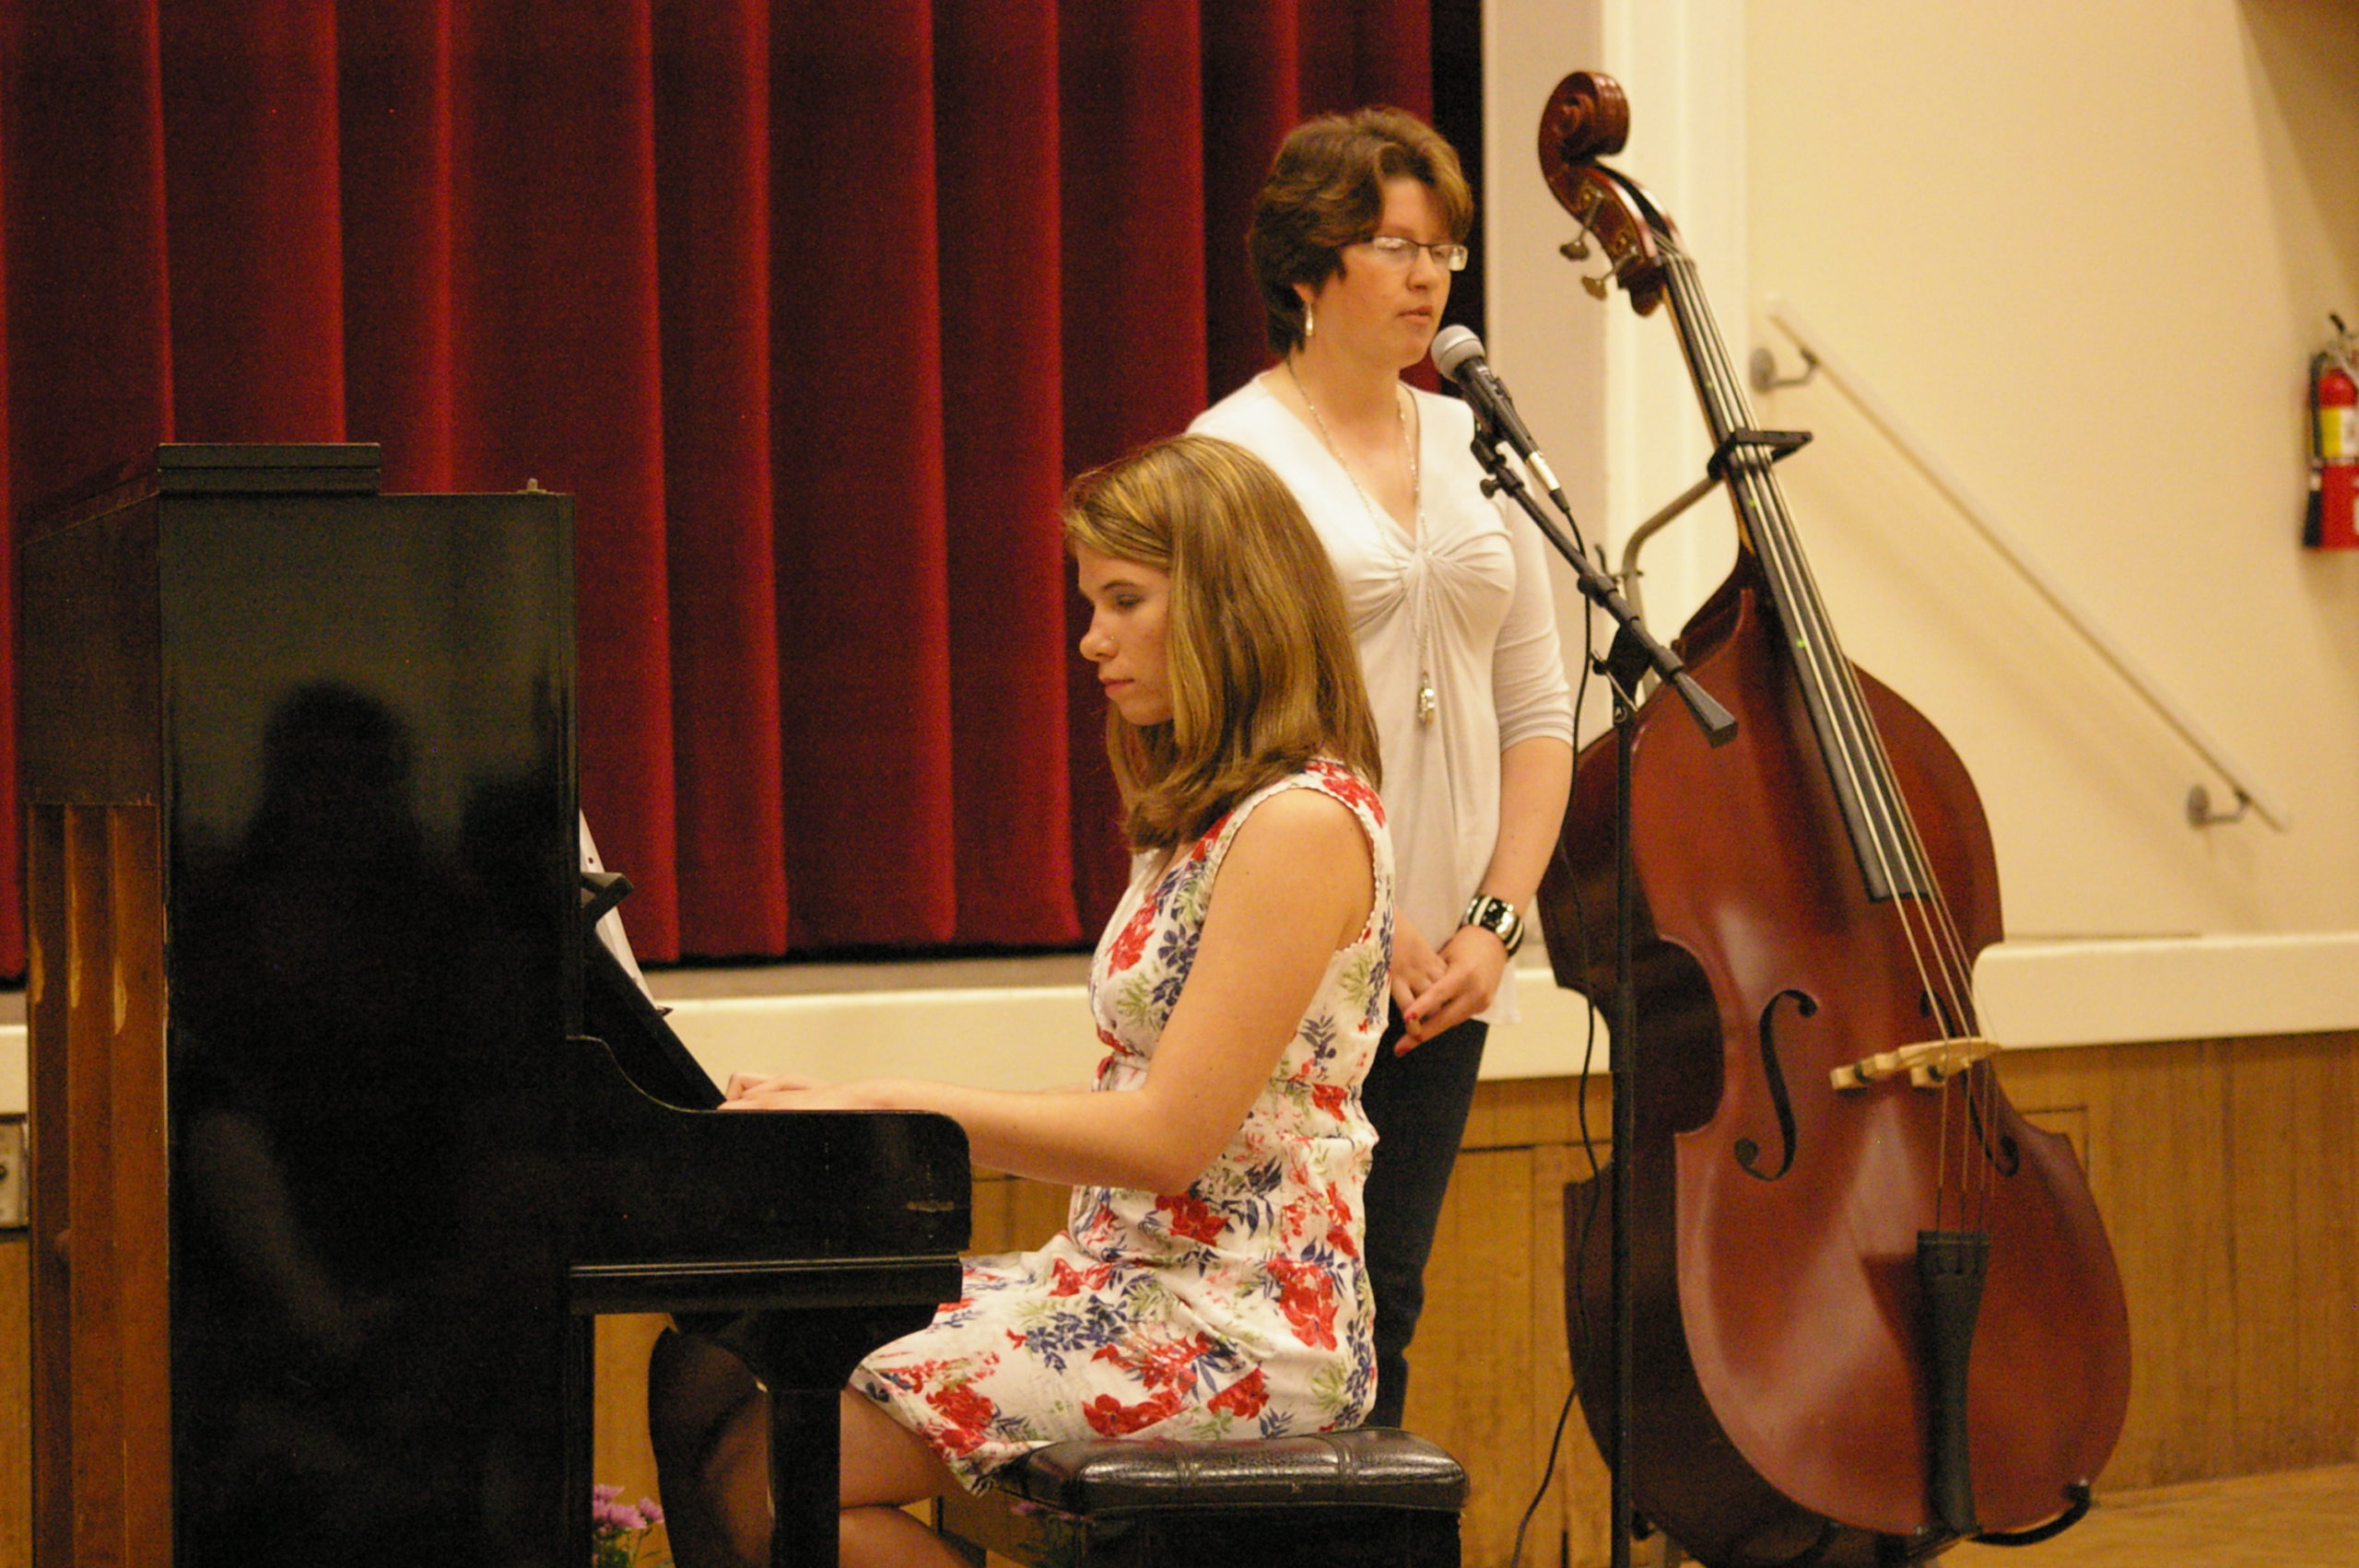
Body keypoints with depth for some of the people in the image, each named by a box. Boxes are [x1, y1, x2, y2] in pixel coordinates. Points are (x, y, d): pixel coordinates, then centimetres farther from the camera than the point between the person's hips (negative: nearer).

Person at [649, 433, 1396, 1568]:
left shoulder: (1302, 824, -14)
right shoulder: (1199, 815, 17)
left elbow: (1171, 1135, -20)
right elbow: (1129, 1115, 13)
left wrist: (892, 1105, -14)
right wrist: (842, 1118, 4)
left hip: (1233, 1325, -10)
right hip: (1129, 1276, 10)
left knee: (760, 1465, -17)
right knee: (701, 1377, 1)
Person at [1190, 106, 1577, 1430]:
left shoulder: (1475, 449, 13)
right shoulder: (1237, 454, -5)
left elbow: (1538, 711, 13)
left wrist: (1493, 920, 0)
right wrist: (1374, 928, -13)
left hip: (1442, 973, 5)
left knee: (1384, 1309, 8)